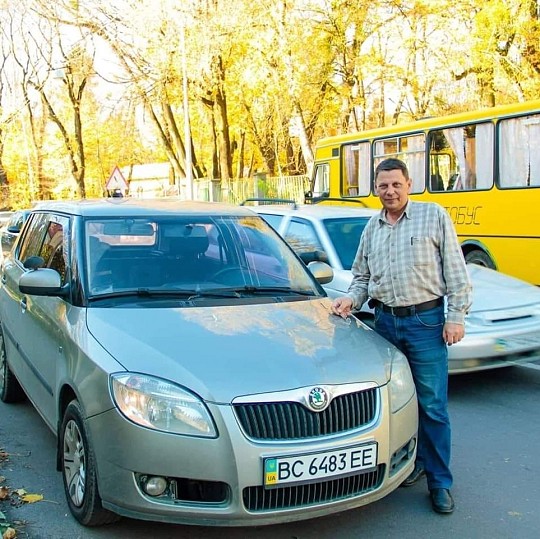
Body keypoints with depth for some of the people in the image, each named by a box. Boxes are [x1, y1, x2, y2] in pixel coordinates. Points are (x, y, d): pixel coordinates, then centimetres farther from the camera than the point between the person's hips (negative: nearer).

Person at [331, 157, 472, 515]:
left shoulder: (434, 216, 0)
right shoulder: (372, 228, 13)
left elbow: (456, 271, -2)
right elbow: (361, 277, 21)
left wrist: (456, 316, -8)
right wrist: (351, 299, 1)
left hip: (426, 321, -4)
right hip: (385, 322, 5)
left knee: (433, 406, -2)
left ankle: (440, 482, 8)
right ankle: (413, 460, 28)